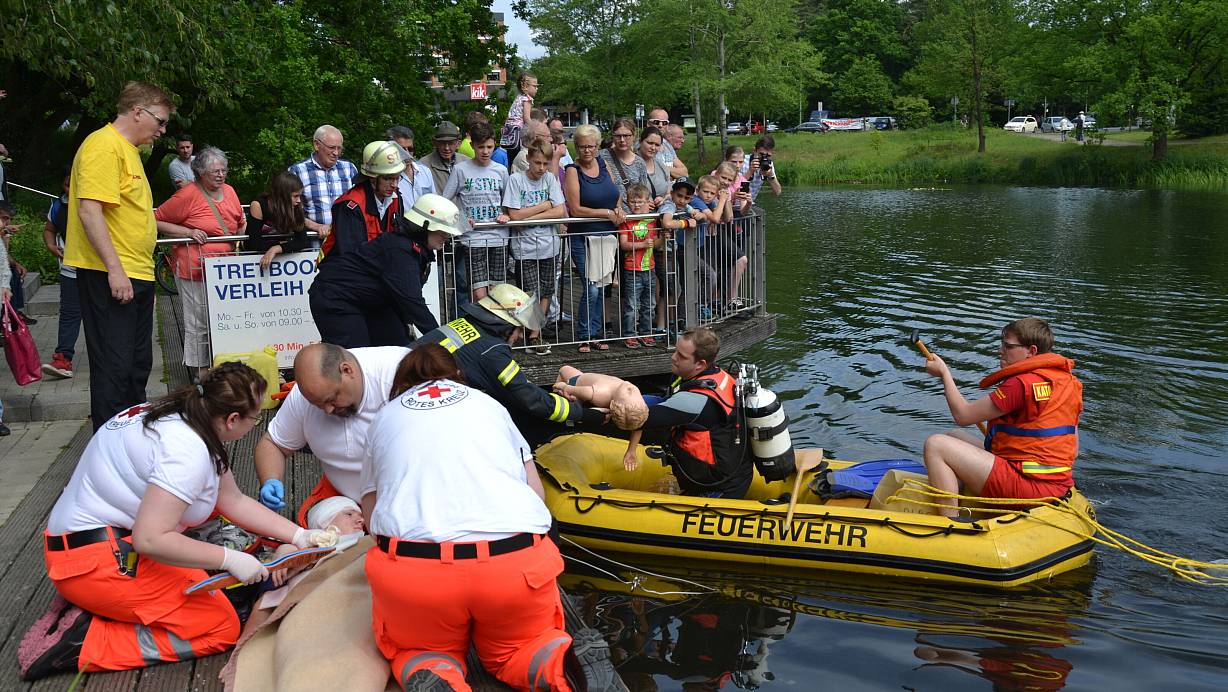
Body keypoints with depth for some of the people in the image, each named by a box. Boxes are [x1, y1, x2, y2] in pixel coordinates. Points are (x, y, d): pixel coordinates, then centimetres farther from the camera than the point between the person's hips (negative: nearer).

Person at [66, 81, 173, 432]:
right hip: (110, 277, -10)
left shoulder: (127, 149, 18)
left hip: (136, 275, 10)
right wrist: (115, 269, -25)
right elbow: (89, 211, -22)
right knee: (114, 366, -6)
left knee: (138, 364, 16)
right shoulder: (104, 146, -13)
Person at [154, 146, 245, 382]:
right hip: (194, 270, -6)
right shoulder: (188, 194, -9)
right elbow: (156, 221, -6)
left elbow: (241, 226, 25)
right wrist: (189, 232, -15)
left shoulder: (229, 192, 11)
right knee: (198, 324, -2)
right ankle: (199, 371, 7)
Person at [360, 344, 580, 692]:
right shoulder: (487, 403, 25)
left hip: (413, 569, -1)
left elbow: (372, 511, 22)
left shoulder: (384, 417, 23)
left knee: (413, 649, 28)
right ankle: (551, 664, -5)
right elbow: (535, 491, 24)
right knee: (509, 652, 29)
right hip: (518, 562, 1)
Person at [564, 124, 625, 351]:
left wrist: (619, 209, -1)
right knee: (591, 289, -9)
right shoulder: (573, 171, -7)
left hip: (607, 236, 6)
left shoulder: (602, 164, 9)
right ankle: (584, 337, 2)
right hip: (584, 237, -5)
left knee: (602, 288, 8)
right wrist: (607, 213, -14)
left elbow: (616, 194, 20)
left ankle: (596, 334, 17)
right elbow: (575, 209, -14)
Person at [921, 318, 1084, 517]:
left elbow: (962, 415, -10)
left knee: (935, 445, -11)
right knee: (953, 438, 20)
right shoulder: (1068, 380, 12)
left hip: (1027, 487, -10)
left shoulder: (1023, 383, -17)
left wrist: (944, 372, 2)